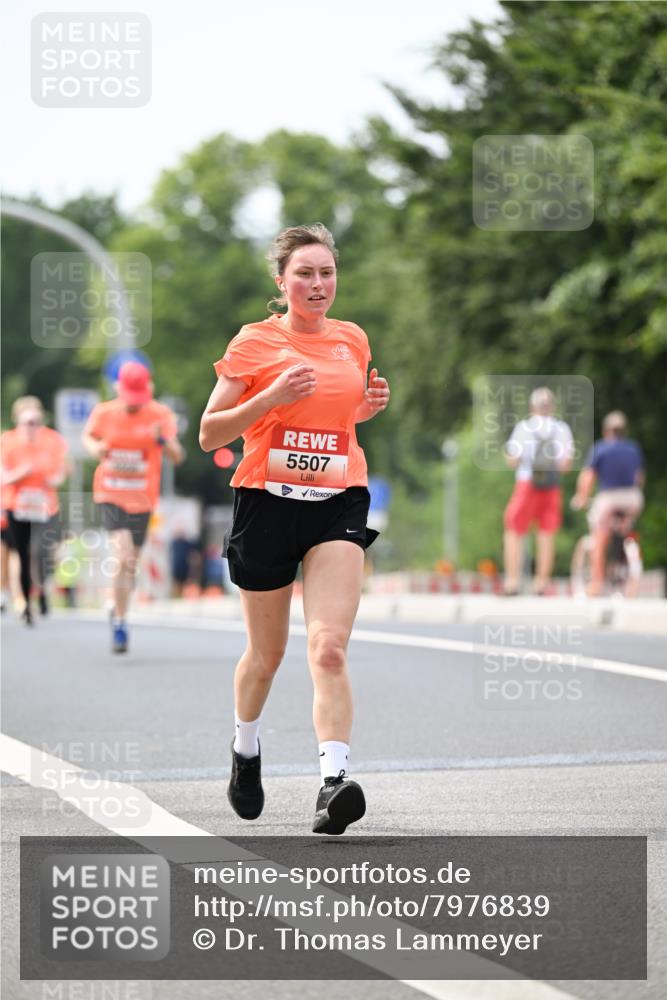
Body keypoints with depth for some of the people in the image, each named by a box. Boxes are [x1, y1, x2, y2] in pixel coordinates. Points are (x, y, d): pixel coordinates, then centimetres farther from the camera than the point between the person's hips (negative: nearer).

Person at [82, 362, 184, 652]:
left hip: (142, 498, 2)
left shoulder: (161, 415, -8)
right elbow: (88, 435, 15)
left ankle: (118, 610, 43)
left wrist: (163, 441, -37)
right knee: (122, 553, -22)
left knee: (130, 563, 14)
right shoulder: (103, 413, -5)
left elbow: (177, 457, -16)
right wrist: (95, 448, -8)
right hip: (110, 494, -2)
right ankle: (120, 622, -12)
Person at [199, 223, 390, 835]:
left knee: (329, 649, -17)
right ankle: (245, 750, 41)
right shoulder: (255, 343, -1)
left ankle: (334, 782, -27)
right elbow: (209, 434, -3)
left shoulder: (353, 341, 11)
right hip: (267, 502, -1)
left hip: (338, 504, 1)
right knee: (266, 654, 12)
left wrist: (369, 408, 6)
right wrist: (269, 397, -18)